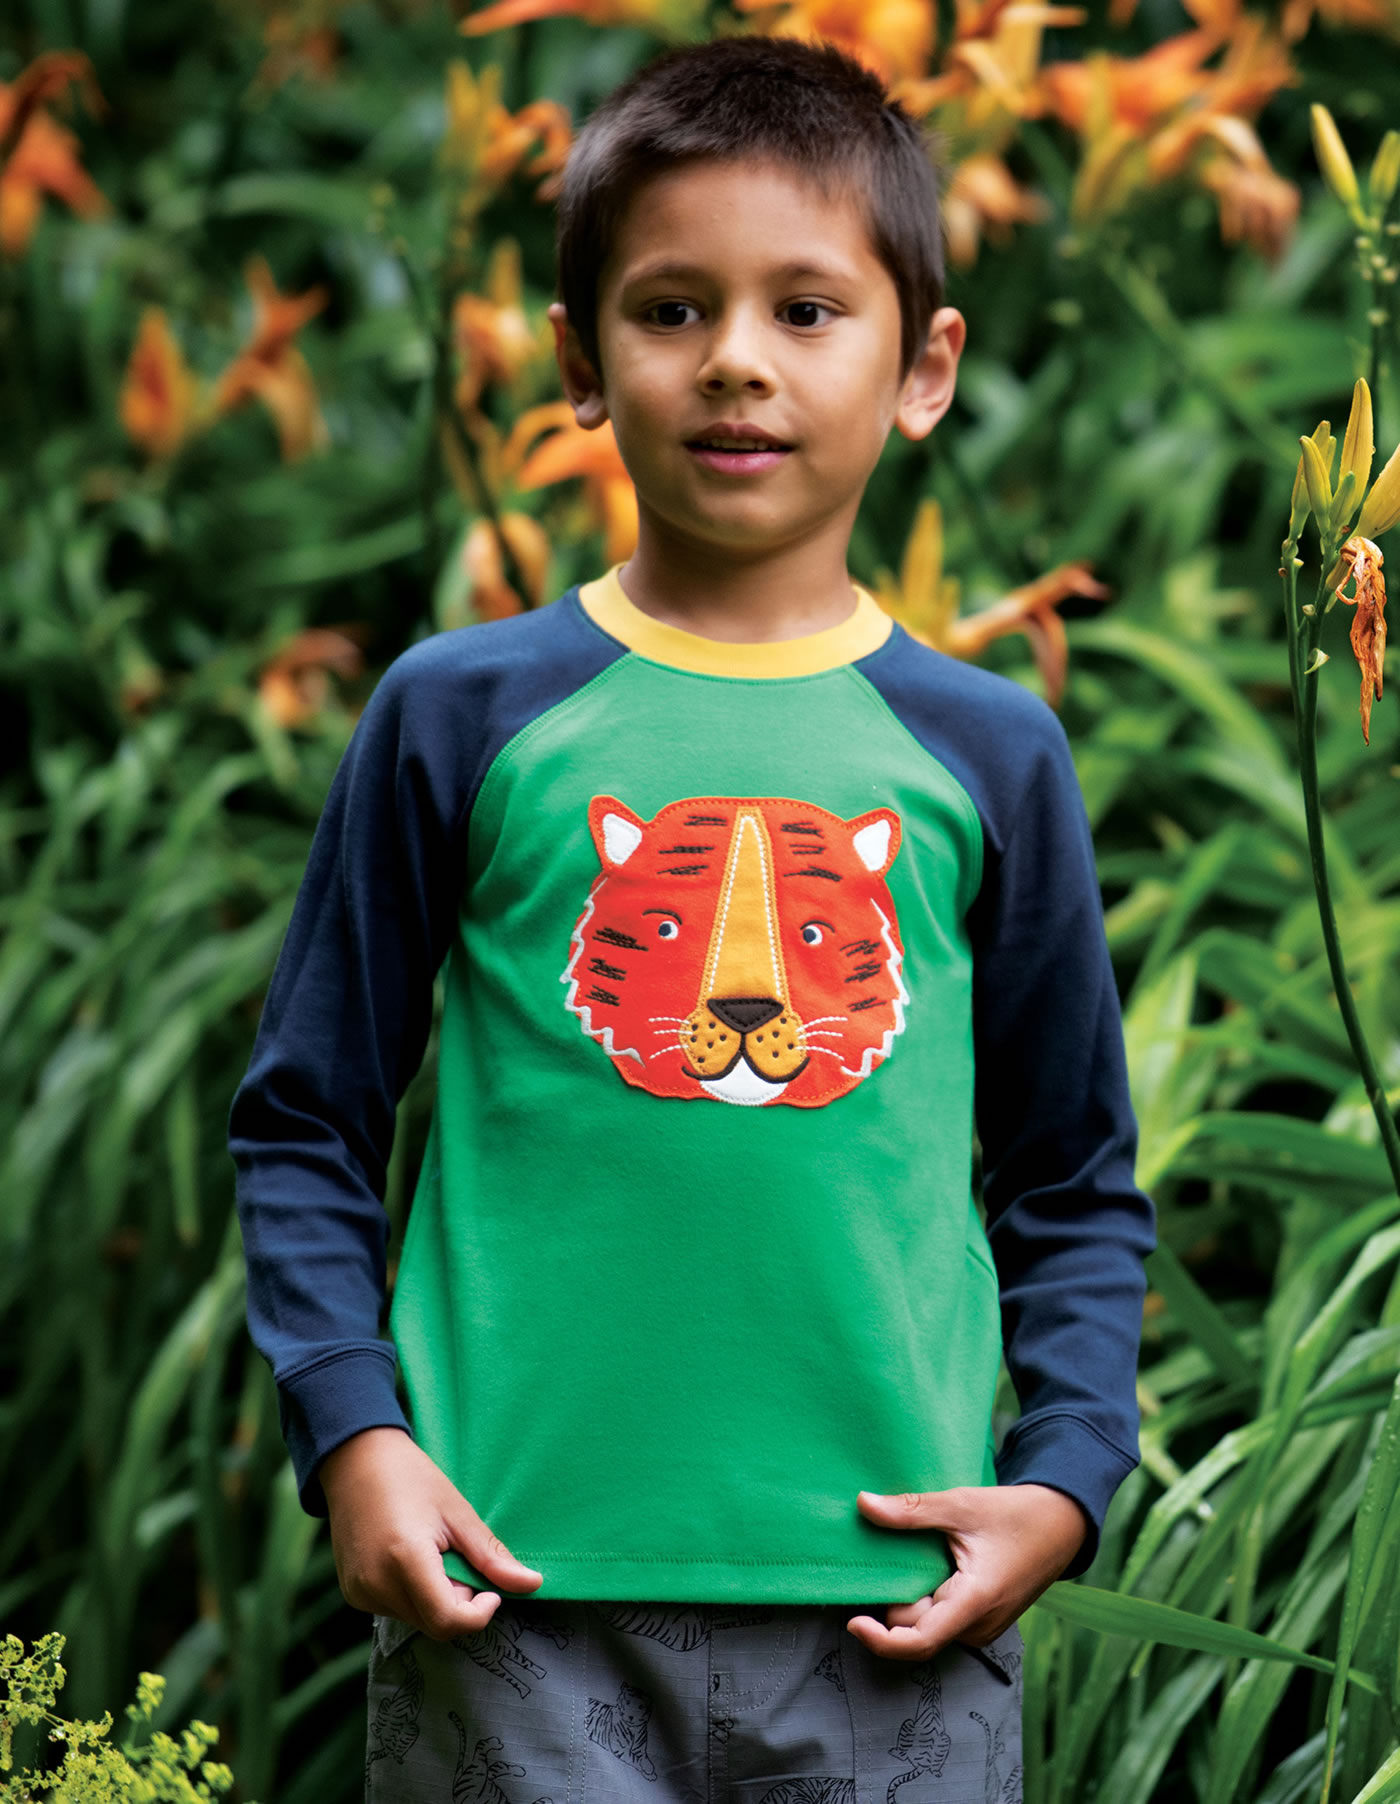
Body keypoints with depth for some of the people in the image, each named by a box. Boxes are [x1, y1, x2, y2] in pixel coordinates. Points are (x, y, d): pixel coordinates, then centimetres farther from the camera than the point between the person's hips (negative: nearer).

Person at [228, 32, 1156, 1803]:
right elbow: (307, 1124, 7)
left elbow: (1079, 1184, 13)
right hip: (517, 1591, -1)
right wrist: (352, 1437, -5)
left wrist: (1062, 1478, 0)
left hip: (888, 1606, 1)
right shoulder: (460, 716, 3)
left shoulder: (982, 752, 7)